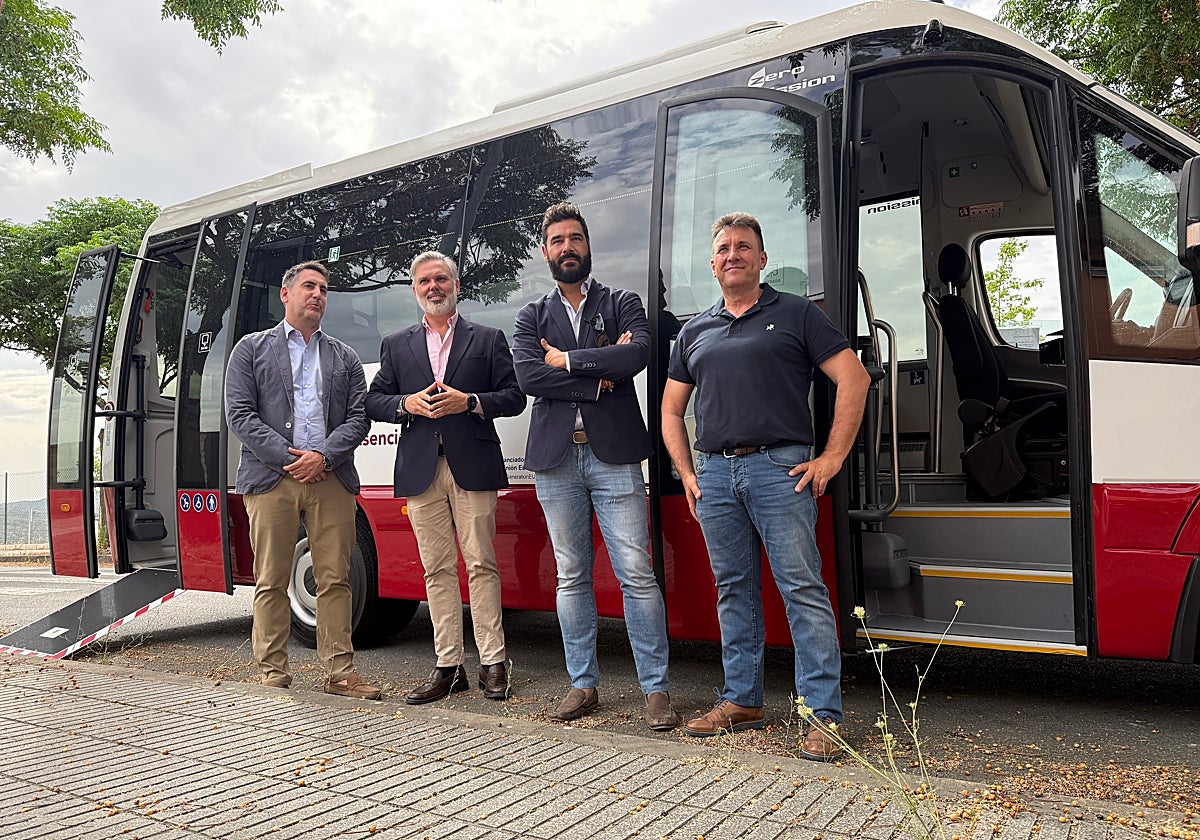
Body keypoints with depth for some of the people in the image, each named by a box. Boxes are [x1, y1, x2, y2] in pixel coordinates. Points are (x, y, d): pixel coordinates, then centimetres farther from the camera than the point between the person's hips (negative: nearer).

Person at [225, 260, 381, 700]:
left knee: (335, 580, 1)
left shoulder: (345, 358, 18)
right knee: (271, 582, 3)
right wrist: (287, 458, -9)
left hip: (331, 479, 2)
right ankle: (273, 672, 12)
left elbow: (358, 418, 9)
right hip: (271, 480, -2)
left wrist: (322, 456, -8)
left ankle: (340, 672, 7)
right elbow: (240, 415, 1)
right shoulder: (251, 348, 11)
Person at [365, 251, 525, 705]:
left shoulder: (488, 339, 10)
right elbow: (374, 401, 15)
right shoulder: (396, 345, 17)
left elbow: (515, 396, 5)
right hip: (421, 471, 3)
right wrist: (407, 404, -5)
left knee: (481, 565, -3)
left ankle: (493, 663, 5)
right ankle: (448, 666, 11)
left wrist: (469, 402, -10)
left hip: (472, 467, -2)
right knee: (437, 569, 4)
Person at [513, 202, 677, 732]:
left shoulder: (622, 304, 10)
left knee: (636, 575, -5)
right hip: (555, 459, 2)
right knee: (572, 577, 9)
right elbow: (527, 376, -4)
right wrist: (599, 377, -9)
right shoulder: (532, 317, 14)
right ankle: (583, 685, 19)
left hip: (613, 455, -2)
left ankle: (655, 689, 5)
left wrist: (566, 360, -7)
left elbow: (638, 353, -12)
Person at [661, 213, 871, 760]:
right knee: (734, 591, 10)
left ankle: (822, 716, 0)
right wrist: (686, 473, 11)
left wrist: (832, 457, -5)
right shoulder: (694, 332, 18)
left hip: (779, 468, -4)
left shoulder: (795, 314, 6)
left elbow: (853, 379, 1)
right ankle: (742, 701, 21)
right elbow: (671, 410, 23)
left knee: (803, 590, -6)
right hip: (714, 474, 5)